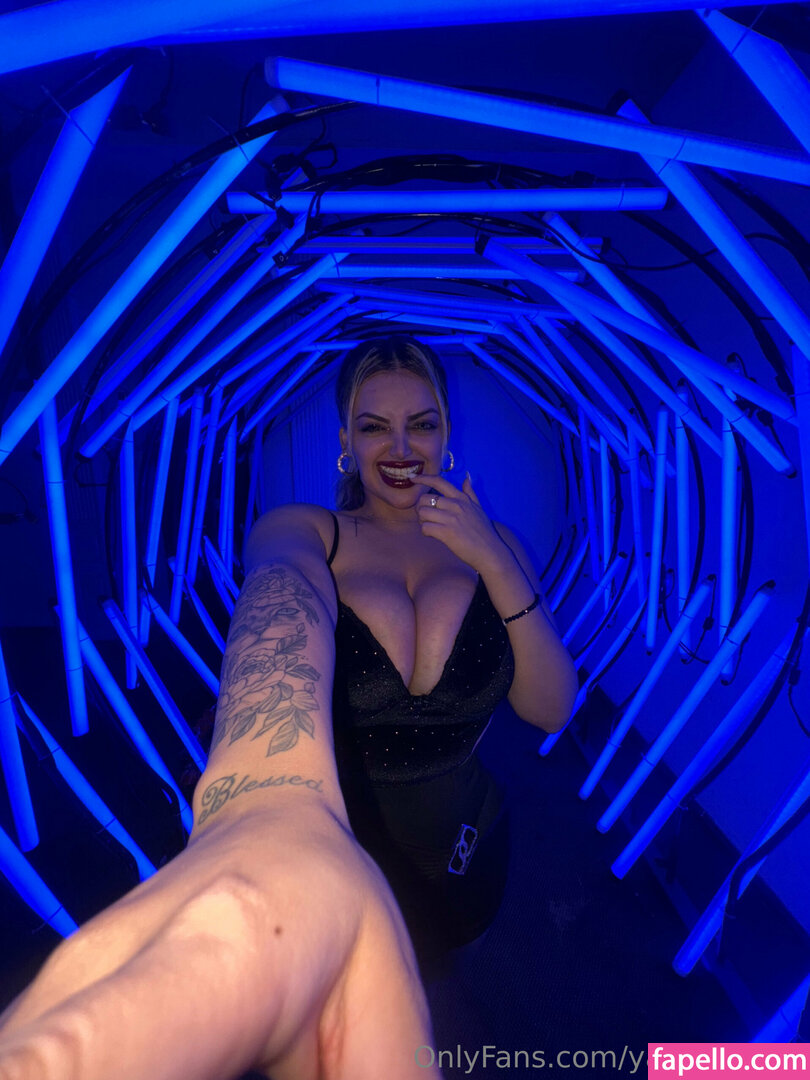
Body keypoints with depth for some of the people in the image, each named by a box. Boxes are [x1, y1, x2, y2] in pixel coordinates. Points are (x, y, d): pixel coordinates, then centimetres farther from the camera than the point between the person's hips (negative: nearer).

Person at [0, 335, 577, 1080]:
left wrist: (494, 564, -26)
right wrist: (278, 818, -66)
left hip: (459, 848, 4)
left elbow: (552, 711, -10)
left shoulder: (489, 543, -6)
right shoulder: (301, 531, -17)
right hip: (322, 835, -3)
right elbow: (283, 607, -43)